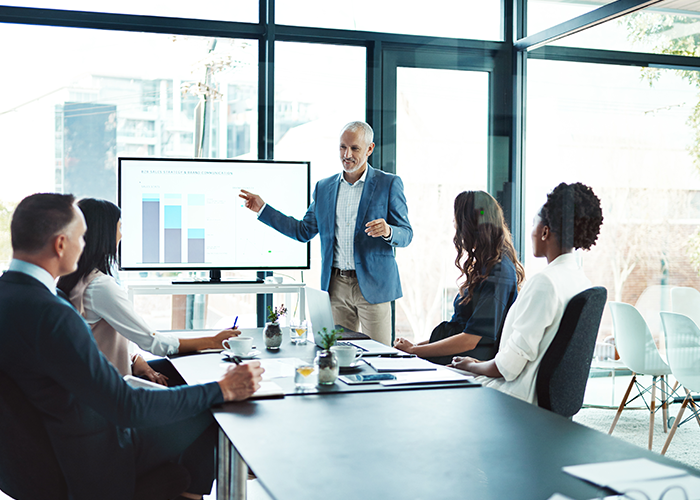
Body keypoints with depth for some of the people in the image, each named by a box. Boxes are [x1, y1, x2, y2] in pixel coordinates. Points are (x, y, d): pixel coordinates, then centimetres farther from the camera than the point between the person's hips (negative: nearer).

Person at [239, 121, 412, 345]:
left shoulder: (389, 184, -1)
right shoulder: (324, 187, 12)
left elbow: (406, 234, -1)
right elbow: (304, 231, 16)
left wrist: (388, 231, -25)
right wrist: (263, 209, 13)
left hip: (373, 285, -4)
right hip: (336, 286, 4)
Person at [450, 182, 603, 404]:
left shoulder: (544, 282, -22)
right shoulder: (582, 281, 6)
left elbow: (510, 363, -21)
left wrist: (472, 366, -2)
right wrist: (481, 364, 15)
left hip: (524, 395, -9)